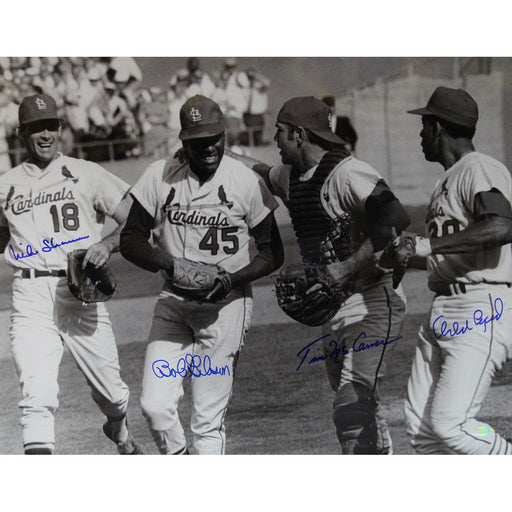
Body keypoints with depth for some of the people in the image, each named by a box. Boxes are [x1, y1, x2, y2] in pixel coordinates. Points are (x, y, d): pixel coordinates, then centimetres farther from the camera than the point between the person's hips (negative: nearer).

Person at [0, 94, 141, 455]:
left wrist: (108, 243, -13)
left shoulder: (86, 175, 7)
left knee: (110, 392, 8)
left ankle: (119, 429, 44)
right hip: (30, 298, 0)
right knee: (38, 394, -16)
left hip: (81, 293, 0)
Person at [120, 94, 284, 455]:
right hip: (172, 302, 3)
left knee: (209, 418, -4)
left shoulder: (246, 182, -6)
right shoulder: (160, 176, 0)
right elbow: (131, 239, 3)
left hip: (227, 305, -3)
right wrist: (169, 264, -16)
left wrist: (231, 279, -17)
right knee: (155, 405, -5)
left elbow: (273, 253, 0)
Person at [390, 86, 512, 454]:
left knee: (449, 424, -18)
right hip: (443, 314, 10)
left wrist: (428, 245, -28)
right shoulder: (448, 179, 23)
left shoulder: (481, 170, -10)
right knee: (421, 425, 4)